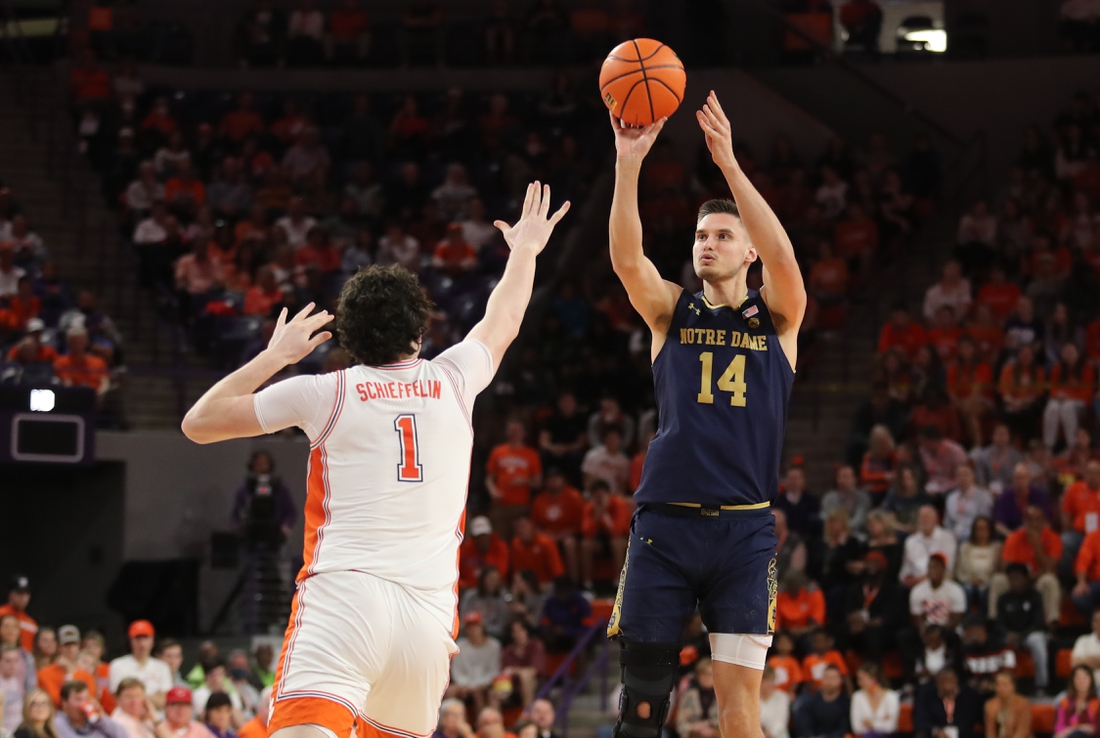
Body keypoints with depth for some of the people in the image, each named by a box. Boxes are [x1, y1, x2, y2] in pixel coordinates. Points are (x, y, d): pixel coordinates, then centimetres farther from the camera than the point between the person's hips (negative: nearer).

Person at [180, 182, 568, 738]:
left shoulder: (326, 393, 6)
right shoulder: (450, 381, 13)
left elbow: (199, 423, 15)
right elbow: (502, 323, 37)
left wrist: (274, 357, 23)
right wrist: (525, 250, 54)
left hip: (344, 593, -4)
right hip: (429, 609, 4)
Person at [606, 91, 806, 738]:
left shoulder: (777, 316, 8)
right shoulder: (672, 312, 11)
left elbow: (784, 259, -13)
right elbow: (628, 259, -9)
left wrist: (729, 163, -21)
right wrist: (629, 163, -23)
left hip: (744, 527, -1)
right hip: (666, 521, 1)